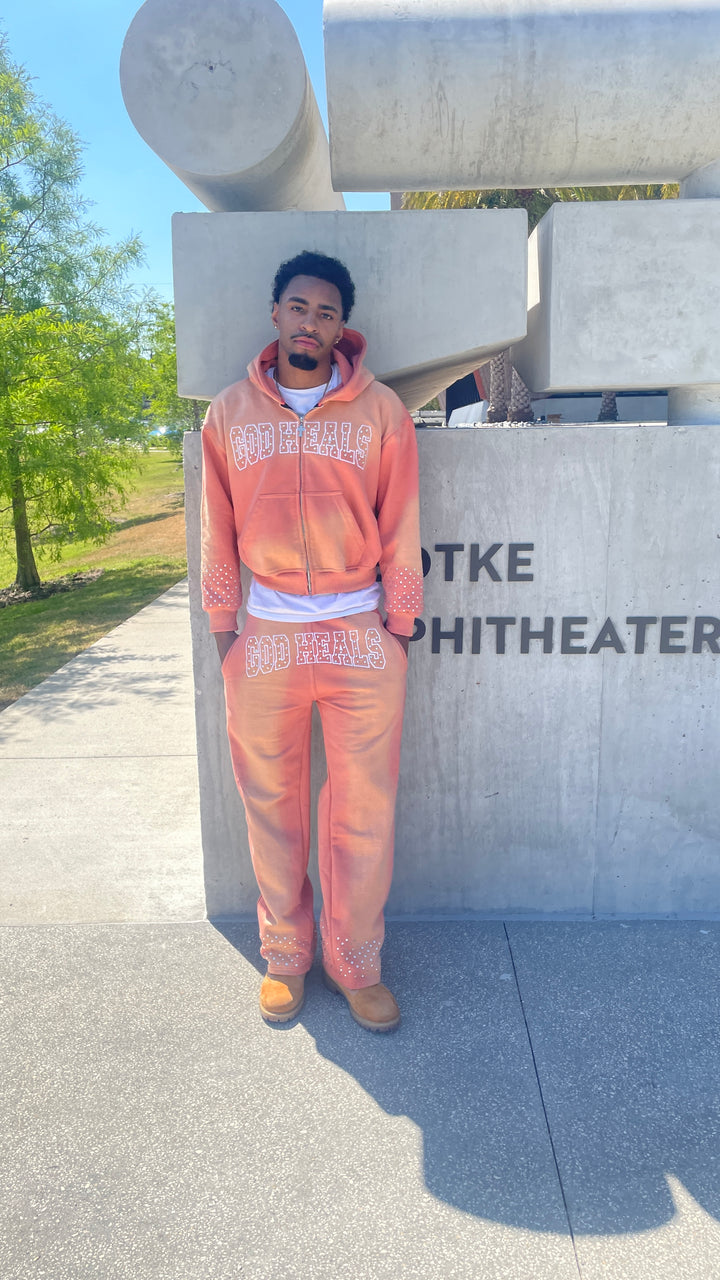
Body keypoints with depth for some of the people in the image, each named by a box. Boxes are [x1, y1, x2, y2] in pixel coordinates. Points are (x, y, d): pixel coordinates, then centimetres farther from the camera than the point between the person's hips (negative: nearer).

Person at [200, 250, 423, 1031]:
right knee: (272, 807, 10)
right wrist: (223, 626, 6)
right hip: (265, 636, 2)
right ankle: (285, 956, 27)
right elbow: (218, 528, 8)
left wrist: (398, 626, 1)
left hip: (361, 633, -1)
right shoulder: (229, 411, 6)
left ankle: (355, 963, 22)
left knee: (364, 811, 4)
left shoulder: (380, 410, 1)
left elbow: (400, 527, 3)